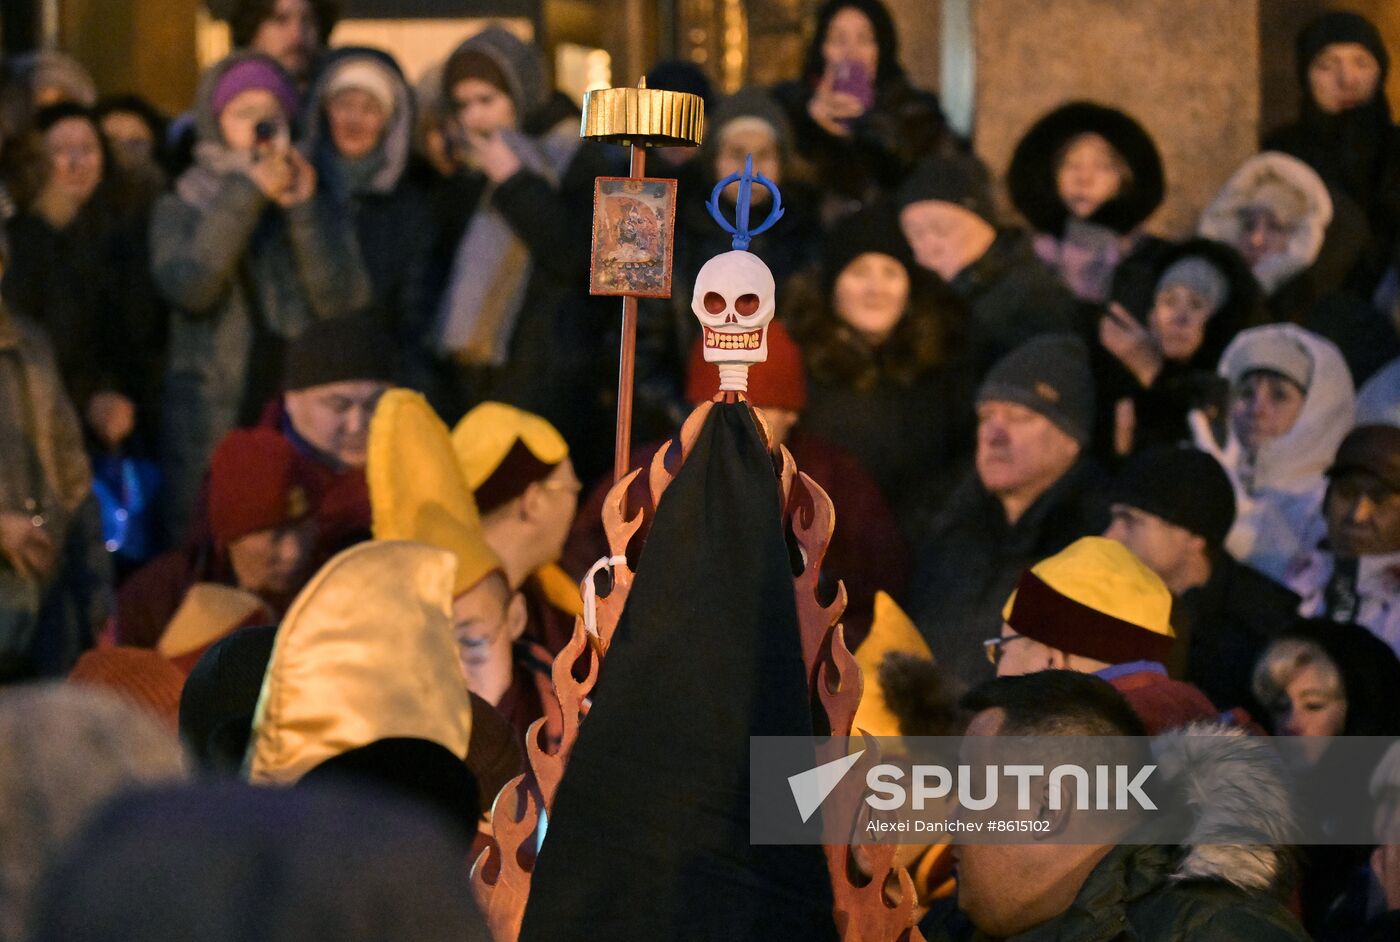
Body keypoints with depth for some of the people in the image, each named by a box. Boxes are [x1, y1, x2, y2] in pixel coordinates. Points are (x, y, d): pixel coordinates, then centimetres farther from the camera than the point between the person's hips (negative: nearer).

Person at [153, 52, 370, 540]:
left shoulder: (318, 206, 14)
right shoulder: (181, 208, 10)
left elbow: (345, 302, -1)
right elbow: (188, 286, -10)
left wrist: (305, 210, -8)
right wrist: (245, 196, -14)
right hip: (213, 424, -1)